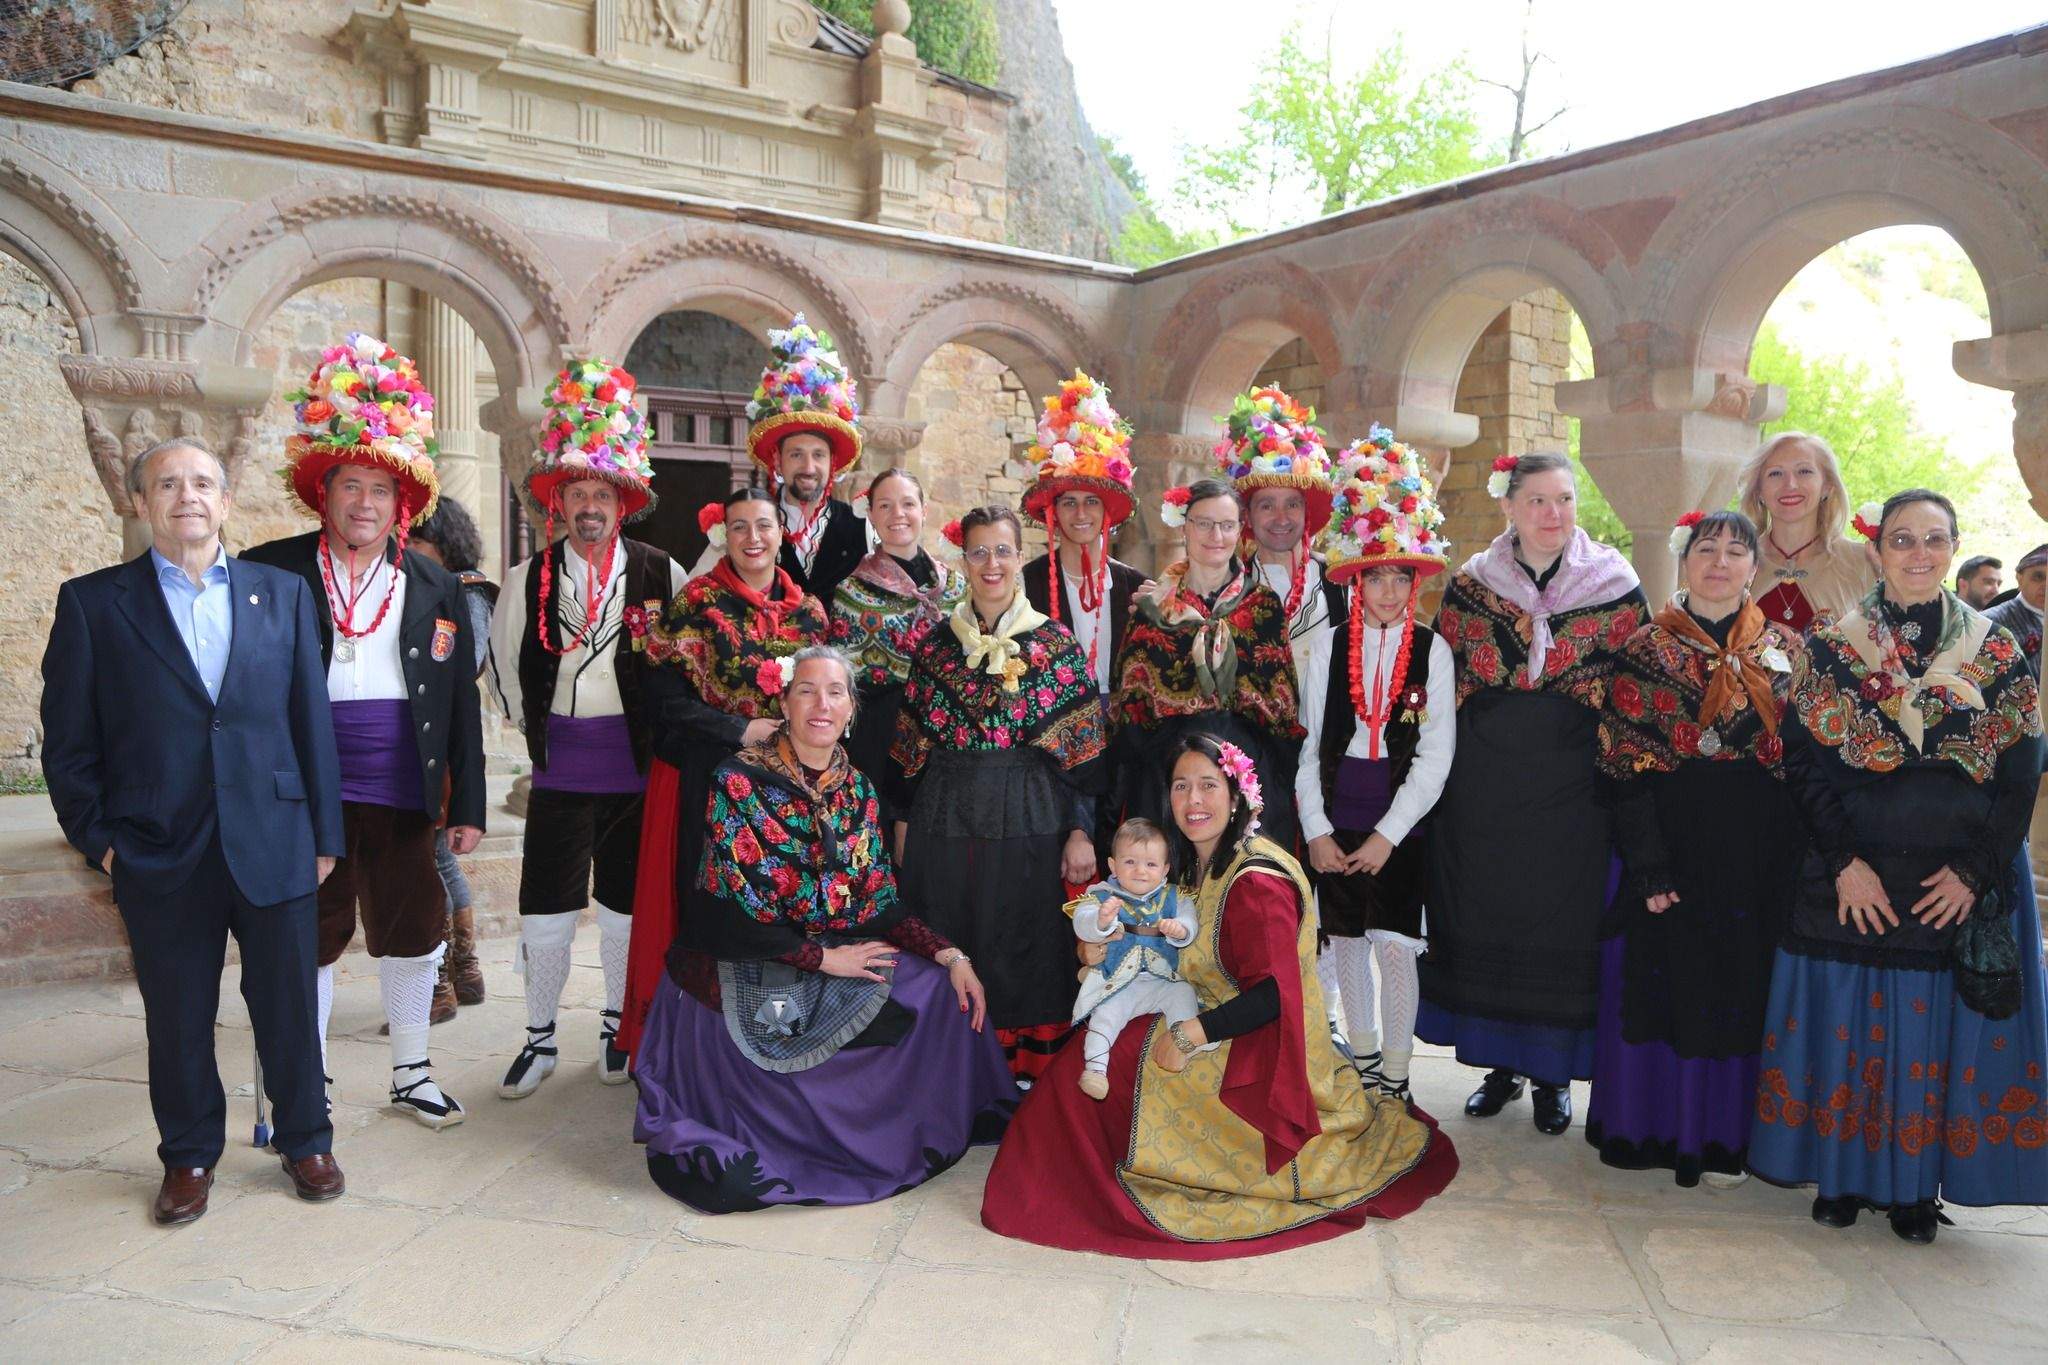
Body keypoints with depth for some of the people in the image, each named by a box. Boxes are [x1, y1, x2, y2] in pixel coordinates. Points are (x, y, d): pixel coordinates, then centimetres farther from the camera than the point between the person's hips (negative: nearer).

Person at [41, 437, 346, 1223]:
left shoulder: (282, 594, 6)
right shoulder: (92, 603, 2)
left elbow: (312, 719, 5)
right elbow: (68, 739, 3)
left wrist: (325, 833, 3)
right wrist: (96, 838, -2)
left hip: (273, 846, 1)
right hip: (160, 855, 0)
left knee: (289, 1006, 9)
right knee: (177, 1020, 12)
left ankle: (304, 1140, 28)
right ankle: (189, 1156, 31)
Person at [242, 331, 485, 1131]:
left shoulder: (435, 587, 5)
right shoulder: (272, 573, 0)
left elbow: (461, 701, 5)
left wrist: (467, 804, 2)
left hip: (404, 794, 2)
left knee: (412, 930, 11)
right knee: (312, 937, 9)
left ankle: (412, 1073, 29)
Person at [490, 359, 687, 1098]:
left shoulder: (660, 574, -3)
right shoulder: (529, 579, 2)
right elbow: (508, 664, 12)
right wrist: (536, 728, 13)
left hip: (636, 769, -1)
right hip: (559, 772, 1)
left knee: (624, 909, 11)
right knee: (544, 914, 5)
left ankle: (619, 1027, 29)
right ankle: (540, 1037, 22)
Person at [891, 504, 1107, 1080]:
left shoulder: (1057, 644, 0)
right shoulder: (936, 644, 7)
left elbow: (1082, 753, -2)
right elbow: (910, 744, 11)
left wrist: (1081, 831, -8)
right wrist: (903, 822, 10)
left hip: (1028, 823, -2)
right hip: (944, 822, 3)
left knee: (1022, 951, 4)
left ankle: (1022, 1076, 20)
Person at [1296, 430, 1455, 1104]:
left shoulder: (1433, 651, -2)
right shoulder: (1327, 645, 1)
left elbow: (1436, 756, -5)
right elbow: (1307, 742, 2)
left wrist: (1386, 835, -10)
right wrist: (1316, 828, -4)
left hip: (1400, 819, -2)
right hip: (1335, 814, 2)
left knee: (1394, 946, -2)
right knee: (1346, 942, 11)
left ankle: (1395, 1077, 15)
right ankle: (1362, 1064, 29)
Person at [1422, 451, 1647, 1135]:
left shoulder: (1615, 587, 0)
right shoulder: (1469, 585, 3)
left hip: (1571, 788, -1)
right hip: (1482, 789, 1)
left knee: (1563, 924, 4)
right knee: (1484, 920, 8)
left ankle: (1554, 1073, 22)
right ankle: (1502, 1062, 25)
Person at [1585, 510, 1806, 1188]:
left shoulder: (1786, 650, 7)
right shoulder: (1647, 650, -1)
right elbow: (1627, 766, -6)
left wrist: (1799, 853, -1)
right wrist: (1648, 863, -13)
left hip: (1762, 846, 3)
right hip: (1674, 839, -2)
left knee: (1743, 987, 8)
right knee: (1664, 978, 4)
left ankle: (1724, 1133, 23)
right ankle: (1657, 1126, 19)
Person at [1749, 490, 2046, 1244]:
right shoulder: (1832, 646, 1)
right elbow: (1804, 759, -3)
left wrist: (1975, 871, -8)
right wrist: (1844, 862, -11)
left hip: (1961, 885, 1)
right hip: (1851, 880, -1)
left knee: (1936, 1029, 6)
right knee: (1846, 1021, 6)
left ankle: (1916, 1183, 21)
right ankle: (1842, 1173, 21)